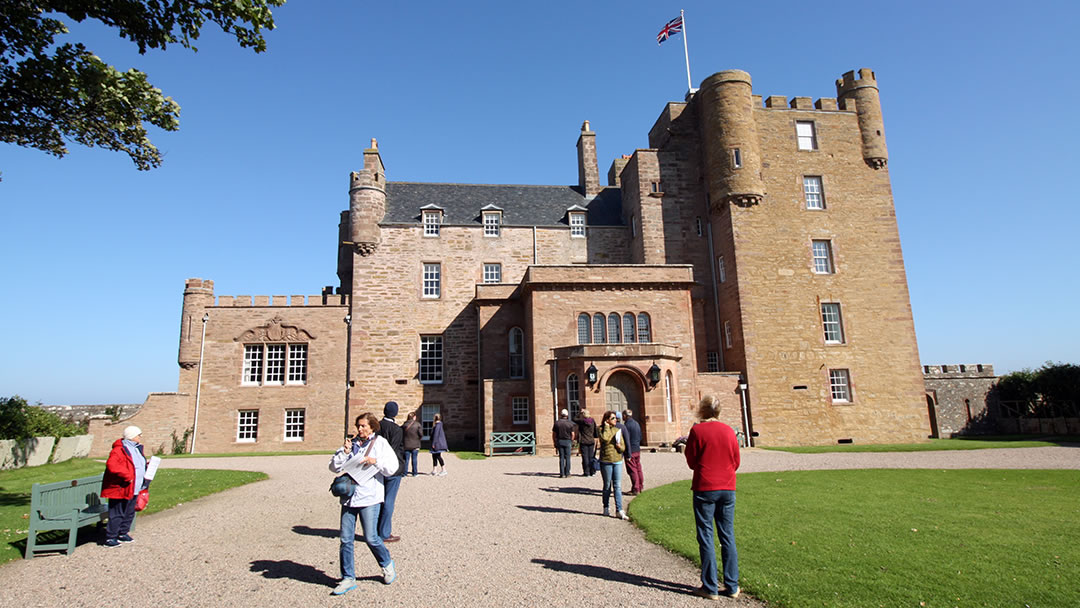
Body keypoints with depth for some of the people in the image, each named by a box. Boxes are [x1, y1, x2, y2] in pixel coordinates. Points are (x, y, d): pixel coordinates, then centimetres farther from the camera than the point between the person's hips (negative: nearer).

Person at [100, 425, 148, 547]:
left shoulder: (137, 449, 14)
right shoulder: (119, 450, -16)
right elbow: (111, 465, -30)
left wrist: (146, 468, 11)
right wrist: (126, 475, -29)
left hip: (132, 490, 9)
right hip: (119, 489, -9)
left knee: (129, 513, 17)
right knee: (117, 514, -3)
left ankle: (123, 534, 29)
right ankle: (110, 538, 6)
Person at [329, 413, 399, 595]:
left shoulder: (380, 443, 3)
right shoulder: (351, 443, 11)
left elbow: (392, 467, -4)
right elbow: (334, 467, 7)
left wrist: (376, 461, -17)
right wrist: (344, 452, -7)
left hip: (369, 497, -4)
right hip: (349, 496, 4)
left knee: (371, 538, -3)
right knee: (346, 539, 4)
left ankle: (387, 564, 24)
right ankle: (348, 578, 19)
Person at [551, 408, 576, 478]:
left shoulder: (556, 423, 1)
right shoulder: (570, 423, -5)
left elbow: (553, 435, 2)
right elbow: (573, 434, -3)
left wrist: (555, 444, 10)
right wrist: (572, 443, 12)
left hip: (559, 441, 2)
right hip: (567, 441, -2)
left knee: (561, 458, 6)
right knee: (567, 457, 5)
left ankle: (562, 473, 3)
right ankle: (567, 473, 6)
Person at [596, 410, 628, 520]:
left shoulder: (618, 430, 11)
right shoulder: (601, 429, -2)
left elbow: (623, 447, 13)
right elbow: (604, 438, -25)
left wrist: (620, 446, -10)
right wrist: (607, 427, -12)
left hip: (618, 461, 3)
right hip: (606, 461, -3)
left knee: (618, 486, -1)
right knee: (607, 486, 8)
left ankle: (619, 510, 0)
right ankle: (606, 508, 24)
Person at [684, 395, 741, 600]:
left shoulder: (697, 430, -9)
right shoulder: (729, 431, 3)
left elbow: (691, 462, -3)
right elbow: (736, 462, 9)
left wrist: (685, 450, 15)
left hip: (705, 489, -4)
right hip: (727, 489, 4)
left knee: (706, 537, 3)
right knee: (728, 537, 11)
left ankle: (710, 587, 7)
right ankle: (732, 586, 15)